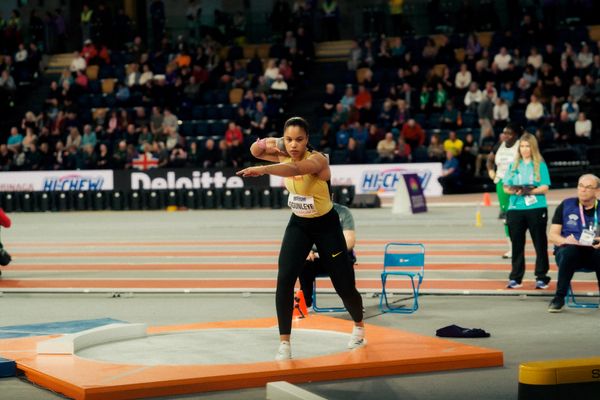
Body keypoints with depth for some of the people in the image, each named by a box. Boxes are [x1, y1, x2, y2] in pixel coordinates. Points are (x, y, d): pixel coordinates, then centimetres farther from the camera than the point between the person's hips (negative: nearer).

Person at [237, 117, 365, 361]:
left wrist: (263, 170, -69)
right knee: (284, 280, -15)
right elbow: (254, 151, 4)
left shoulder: (317, 160, -29)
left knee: (344, 284, 5)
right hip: (298, 224, 4)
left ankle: (359, 328, 36)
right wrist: (268, 143, -19)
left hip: (326, 225, -4)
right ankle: (284, 343, -8)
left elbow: (295, 169, -51)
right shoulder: (283, 155, -10)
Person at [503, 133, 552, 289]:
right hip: (515, 209, 3)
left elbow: (545, 188, -6)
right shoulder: (513, 165, 10)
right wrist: (515, 191, -14)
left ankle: (541, 278, 8)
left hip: (536, 208, -3)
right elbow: (506, 188, 8)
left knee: (540, 244, 2)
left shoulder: (540, 165, 1)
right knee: (517, 244, 7)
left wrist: (529, 191, -20)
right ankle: (515, 278, 14)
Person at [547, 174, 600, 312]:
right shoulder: (566, 205, 8)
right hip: (567, 249, 0)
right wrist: (565, 240, -17)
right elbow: (552, 235, 5)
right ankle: (559, 298, -27)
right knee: (570, 251, -37)